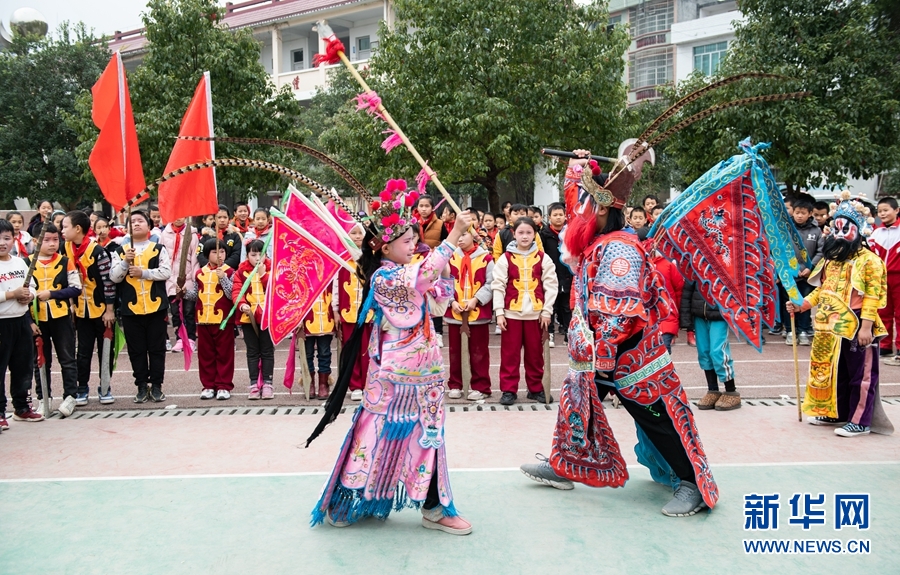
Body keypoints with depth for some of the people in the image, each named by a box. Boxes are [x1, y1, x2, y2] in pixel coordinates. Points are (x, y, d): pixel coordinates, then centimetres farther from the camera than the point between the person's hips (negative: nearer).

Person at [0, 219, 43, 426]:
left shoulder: (20, 263, 9)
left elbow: (32, 287, 15)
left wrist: (29, 295, -5)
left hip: (22, 320, 6)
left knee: (23, 366, 14)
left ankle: (21, 407, 27)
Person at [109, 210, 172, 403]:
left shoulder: (159, 249, 5)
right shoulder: (120, 251, 8)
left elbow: (166, 272, -6)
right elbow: (114, 277, 0)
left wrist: (143, 272, -15)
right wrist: (125, 262, -14)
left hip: (156, 306, -1)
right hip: (130, 308, 2)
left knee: (157, 348, 4)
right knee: (136, 350, 7)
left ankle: (156, 385, 12)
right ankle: (142, 386, 16)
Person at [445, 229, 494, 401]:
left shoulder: (485, 258, -2)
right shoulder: (451, 258, 5)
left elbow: (491, 283, -5)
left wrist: (476, 300, -14)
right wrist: (452, 301, -9)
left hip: (478, 311, -3)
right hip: (454, 311, 3)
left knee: (478, 351, 4)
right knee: (455, 350, 11)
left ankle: (480, 387, 12)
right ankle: (455, 385, 21)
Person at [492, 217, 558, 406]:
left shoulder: (543, 258, 3)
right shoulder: (505, 258, 0)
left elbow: (551, 286, 3)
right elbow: (498, 286, -2)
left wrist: (547, 311, -3)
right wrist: (499, 312, -7)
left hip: (536, 313, 1)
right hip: (511, 312, -1)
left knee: (535, 353, 9)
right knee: (510, 353, 3)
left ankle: (536, 388, 22)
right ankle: (508, 390, 11)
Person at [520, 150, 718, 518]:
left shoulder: (618, 249, -22)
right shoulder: (591, 241, 7)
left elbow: (620, 311, -27)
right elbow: (574, 201, 27)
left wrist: (602, 354, -25)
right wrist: (577, 167, 23)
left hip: (629, 357, -9)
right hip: (594, 353, 9)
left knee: (659, 420, 1)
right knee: (576, 404, 15)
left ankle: (692, 484, 15)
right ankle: (565, 467, 30)